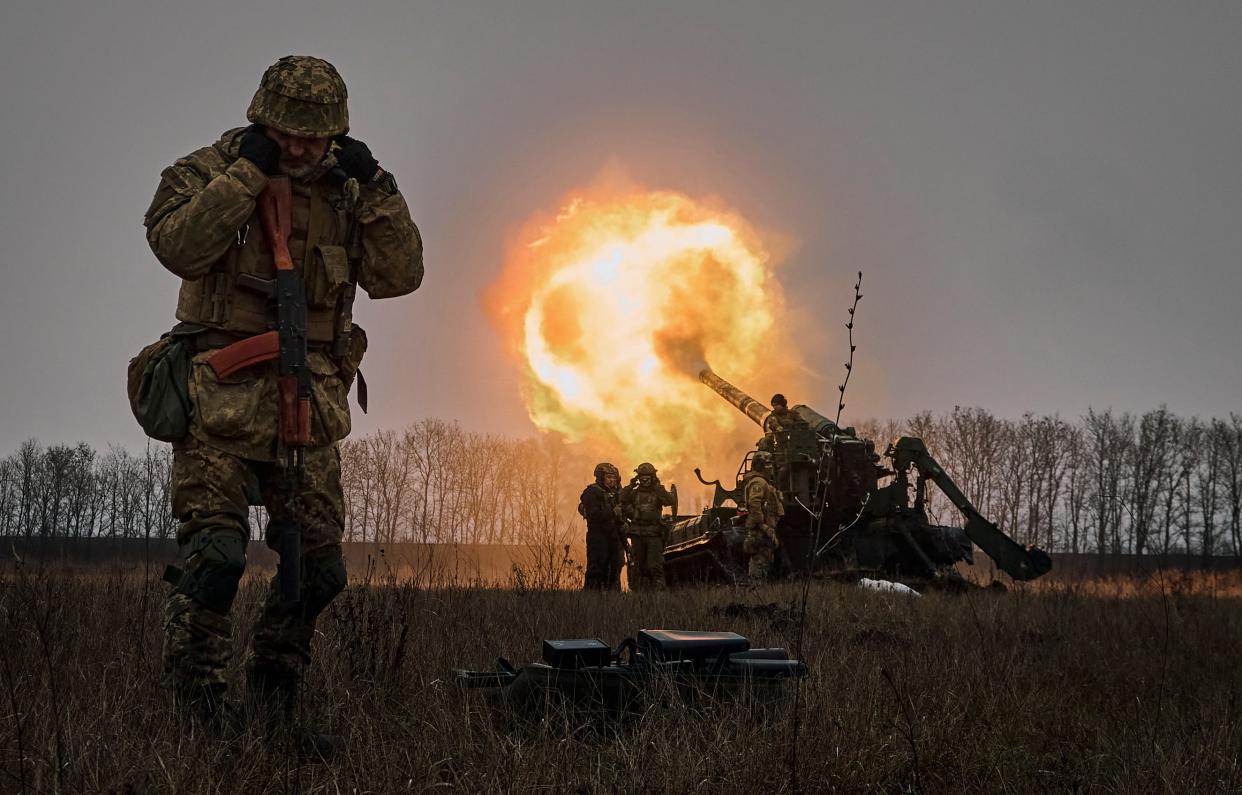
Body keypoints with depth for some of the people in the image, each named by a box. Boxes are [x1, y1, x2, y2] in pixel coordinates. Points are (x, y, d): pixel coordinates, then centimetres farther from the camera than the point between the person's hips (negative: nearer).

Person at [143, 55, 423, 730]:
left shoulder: (343, 194, 12)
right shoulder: (207, 171, 0)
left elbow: (398, 276, 4)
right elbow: (177, 245, -19)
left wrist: (375, 188, -4)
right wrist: (247, 170, -18)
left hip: (308, 406, 5)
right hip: (224, 397, -5)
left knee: (319, 565, 7)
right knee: (215, 548, -17)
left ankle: (274, 690, 24)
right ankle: (192, 699, -9)